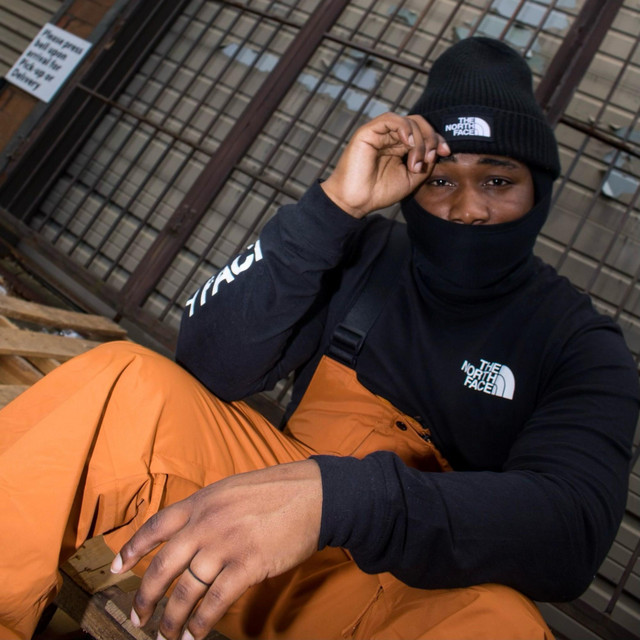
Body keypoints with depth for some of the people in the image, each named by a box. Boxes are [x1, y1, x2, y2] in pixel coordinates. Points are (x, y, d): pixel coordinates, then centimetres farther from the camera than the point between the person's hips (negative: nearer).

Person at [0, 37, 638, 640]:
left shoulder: (582, 345, -4)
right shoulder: (366, 253, -1)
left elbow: (572, 526, -22)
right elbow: (208, 367, -12)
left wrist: (335, 495, -39)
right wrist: (333, 205, -22)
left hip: (415, 586, 0)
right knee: (123, 381, -21)